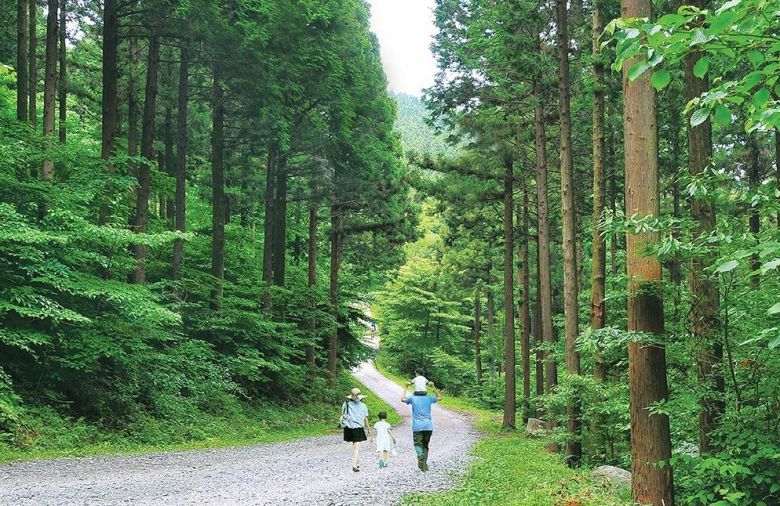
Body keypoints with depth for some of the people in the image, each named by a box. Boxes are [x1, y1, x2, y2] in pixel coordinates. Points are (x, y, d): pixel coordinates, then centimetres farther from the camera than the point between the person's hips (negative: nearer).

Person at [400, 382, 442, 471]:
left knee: (418, 444, -1)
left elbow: (402, 399, 22)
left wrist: (405, 388, 30)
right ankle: (424, 464, 6)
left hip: (417, 427, -2)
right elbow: (439, 398, 28)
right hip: (428, 426, 2)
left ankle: (420, 455, -33)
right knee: (425, 445, 14)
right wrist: (433, 387, 29)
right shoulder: (428, 398, 10)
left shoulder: (412, 398, 5)